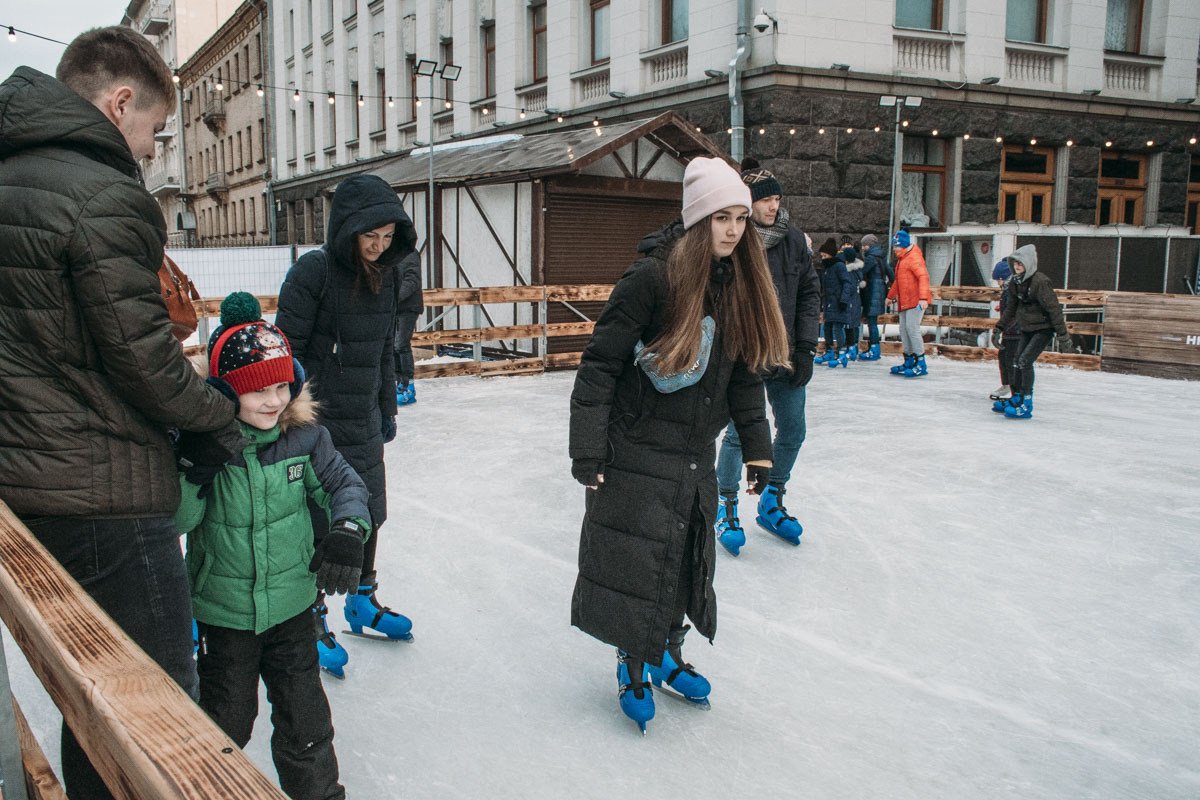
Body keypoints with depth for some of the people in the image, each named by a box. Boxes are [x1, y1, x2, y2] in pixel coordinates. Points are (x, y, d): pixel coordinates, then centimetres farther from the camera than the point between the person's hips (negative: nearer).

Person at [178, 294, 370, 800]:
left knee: (304, 719, 13)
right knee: (226, 720, 17)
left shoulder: (304, 436, -9)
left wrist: (347, 531, -20)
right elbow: (176, 518, -19)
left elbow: (343, 483, -2)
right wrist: (197, 470, -36)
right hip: (224, 611, -1)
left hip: (292, 605, 2)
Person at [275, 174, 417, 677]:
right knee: (317, 521, 3)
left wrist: (387, 409, 19)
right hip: (319, 421, -7)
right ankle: (313, 621, 21)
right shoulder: (314, 271, -16)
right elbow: (286, 350, -15)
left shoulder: (385, 274, 6)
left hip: (364, 420, 7)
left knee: (367, 513, 17)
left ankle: (362, 602, 37)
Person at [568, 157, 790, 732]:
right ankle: (632, 664, 26)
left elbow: (746, 372, 10)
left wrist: (756, 447, 9)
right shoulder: (653, 275, -18)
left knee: (689, 558, 16)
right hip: (638, 451, -6)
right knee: (638, 560, 3)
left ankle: (668, 654, 37)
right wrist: (588, 448, -18)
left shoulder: (740, 284, 2)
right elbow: (601, 362, -16)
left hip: (697, 453, 6)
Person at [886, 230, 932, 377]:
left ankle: (921, 364, -14)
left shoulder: (914, 257, -13)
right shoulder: (901, 259, 20)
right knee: (904, 330, 11)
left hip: (916, 301, -10)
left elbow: (923, 277, -24)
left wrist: (923, 297, -35)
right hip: (904, 302, 10)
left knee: (912, 328, -15)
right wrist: (890, 296, 42)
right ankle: (909, 362, 20)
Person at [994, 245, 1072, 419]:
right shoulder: (1015, 283, 2)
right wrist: (1000, 327, 16)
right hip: (1027, 329, 8)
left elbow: (1054, 308, -22)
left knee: (1025, 360, -17)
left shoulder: (1040, 282, -22)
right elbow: (1011, 308, 16)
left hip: (1044, 329, -8)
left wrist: (1062, 334, -23)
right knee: (1017, 361, 6)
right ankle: (1016, 398, 22)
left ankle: (1026, 404, -10)